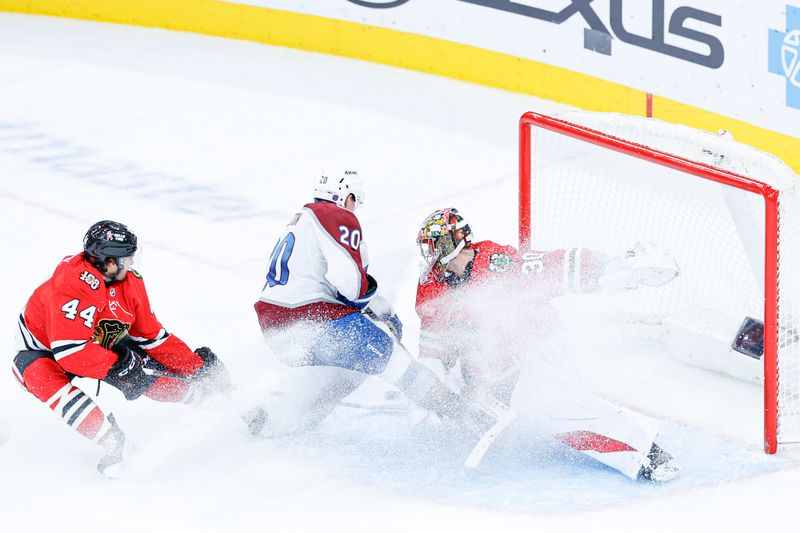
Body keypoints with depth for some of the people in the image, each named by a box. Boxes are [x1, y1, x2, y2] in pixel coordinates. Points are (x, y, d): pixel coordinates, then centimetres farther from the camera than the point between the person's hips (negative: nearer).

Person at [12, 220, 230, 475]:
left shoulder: (129, 282, -11)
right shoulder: (73, 286, -37)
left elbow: (151, 336, 0)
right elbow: (69, 351, -40)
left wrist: (195, 367, -2)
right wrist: (119, 365, -33)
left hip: (100, 343, 7)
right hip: (44, 348, -7)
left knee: (150, 375, -7)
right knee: (48, 381, -38)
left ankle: (211, 395, 13)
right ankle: (112, 441, -41)